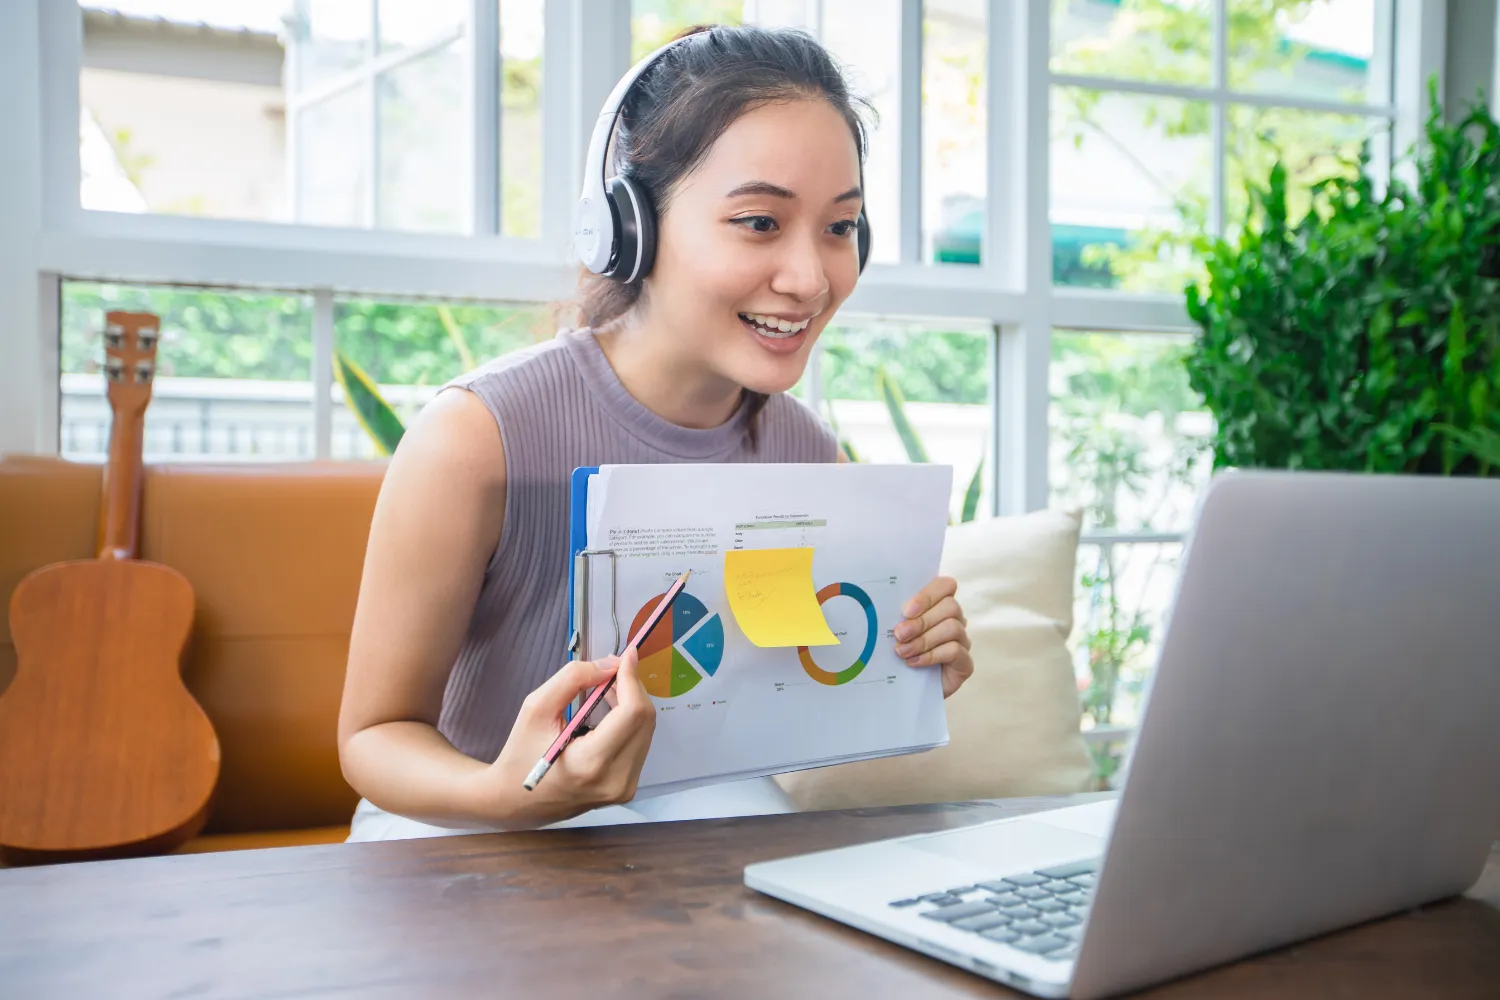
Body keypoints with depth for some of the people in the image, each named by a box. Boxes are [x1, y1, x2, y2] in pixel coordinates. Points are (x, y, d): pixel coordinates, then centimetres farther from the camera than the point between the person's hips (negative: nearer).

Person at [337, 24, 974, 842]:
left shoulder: (811, 456, -10)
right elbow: (375, 734, -16)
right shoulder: (473, 437, -26)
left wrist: (902, 675, -16)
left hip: (699, 810, 4)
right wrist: (504, 795, -38)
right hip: (468, 833, -3)